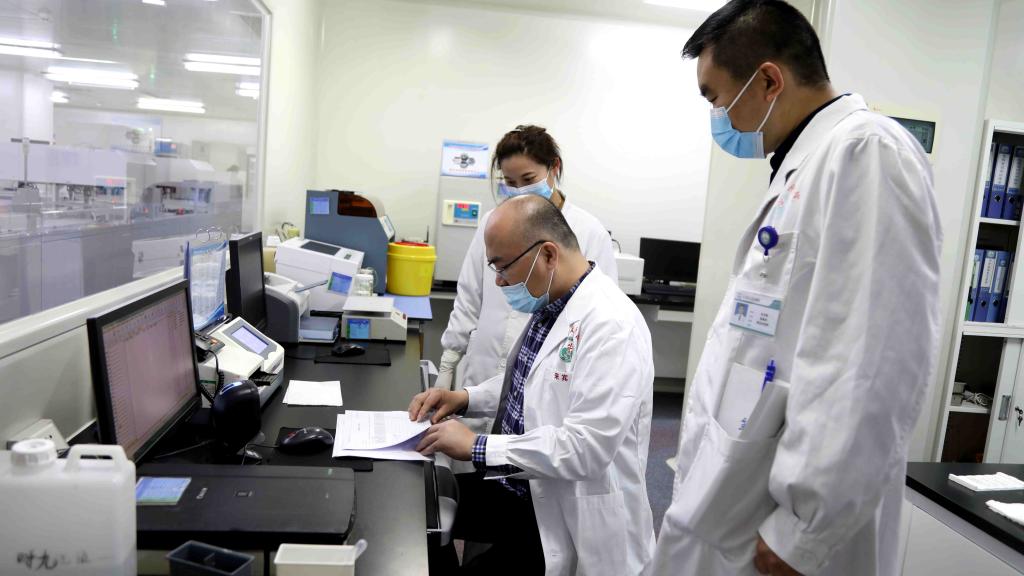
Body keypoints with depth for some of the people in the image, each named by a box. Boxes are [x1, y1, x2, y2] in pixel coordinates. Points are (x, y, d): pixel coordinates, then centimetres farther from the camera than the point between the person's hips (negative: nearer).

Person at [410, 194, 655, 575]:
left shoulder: (611, 326, -24)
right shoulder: (549, 305, 5)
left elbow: (585, 447, -29)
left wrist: (476, 447, -23)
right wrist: (463, 398, 3)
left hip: (571, 519, -8)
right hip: (523, 489, 8)